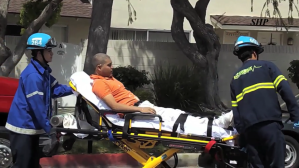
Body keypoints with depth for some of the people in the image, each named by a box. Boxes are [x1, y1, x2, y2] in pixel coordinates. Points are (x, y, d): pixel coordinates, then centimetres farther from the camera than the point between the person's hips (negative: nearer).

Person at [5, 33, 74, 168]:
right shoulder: (33, 75, -24)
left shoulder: (43, 71, 9)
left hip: (30, 125, 10)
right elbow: (36, 104, -24)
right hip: (23, 126, -10)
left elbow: (54, 89, 14)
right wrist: (47, 127, -19)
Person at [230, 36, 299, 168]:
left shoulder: (235, 78, 23)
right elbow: (285, 90, -3)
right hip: (269, 124, -4)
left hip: (248, 129, 5)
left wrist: (241, 133, 18)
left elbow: (235, 110, 18)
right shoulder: (267, 66, 10)